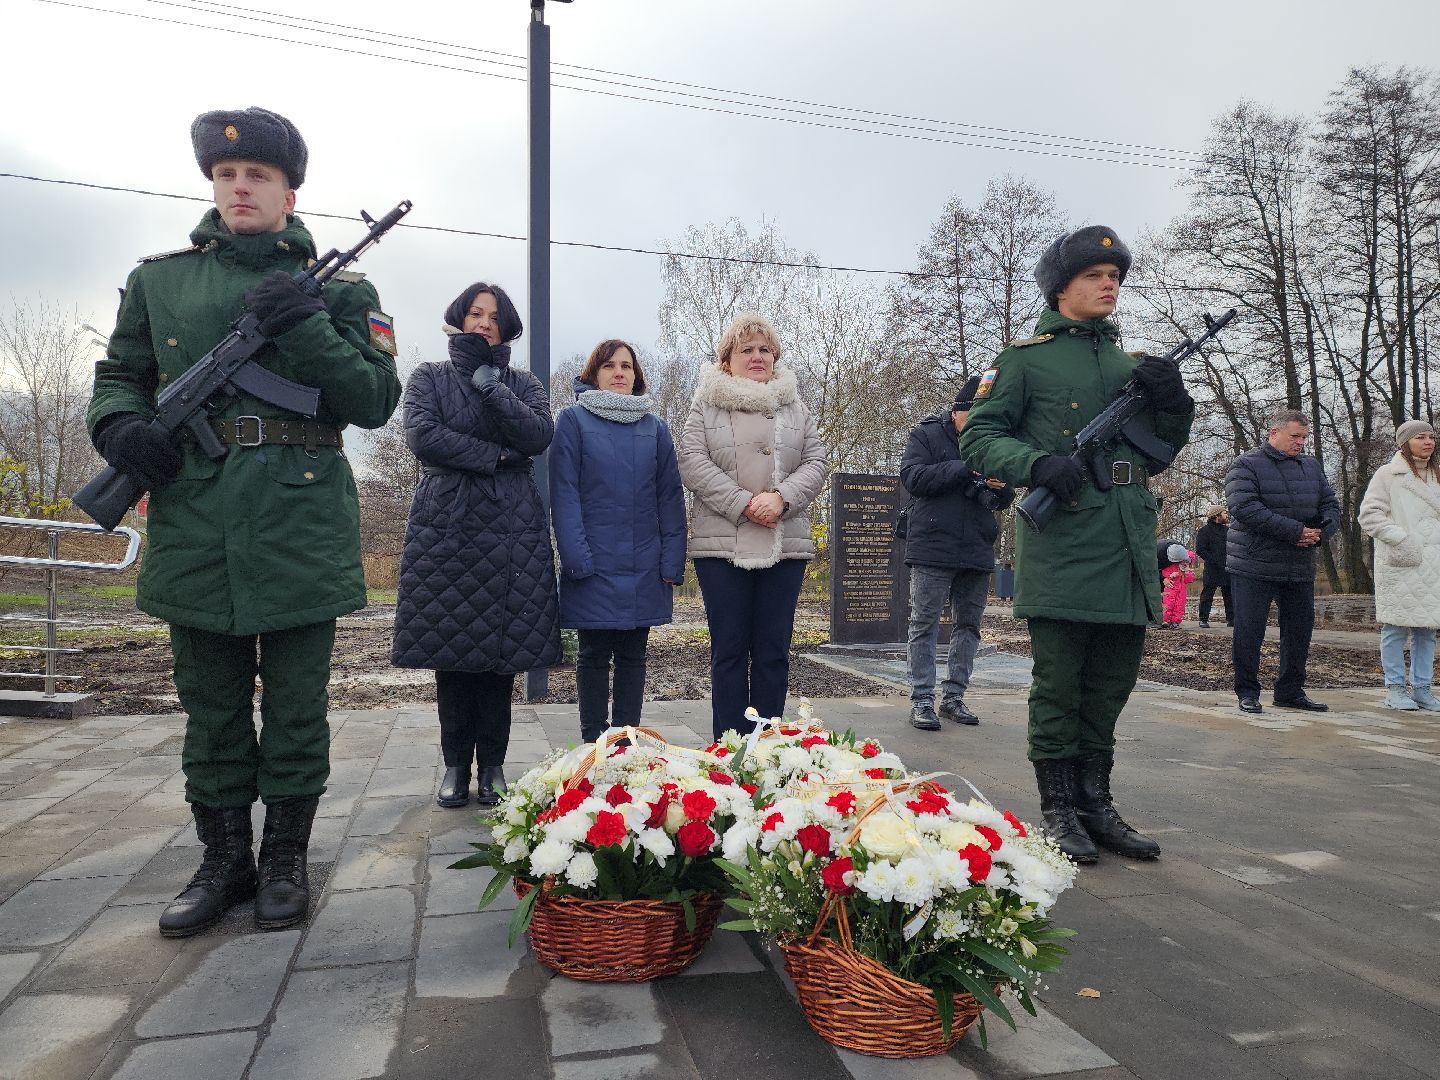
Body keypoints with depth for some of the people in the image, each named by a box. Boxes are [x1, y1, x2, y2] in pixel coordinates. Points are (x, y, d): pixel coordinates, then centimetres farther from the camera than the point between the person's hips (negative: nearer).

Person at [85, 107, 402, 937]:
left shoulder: (338, 287, 6)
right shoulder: (159, 280, 14)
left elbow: (376, 400, -3)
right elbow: (119, 377, 19)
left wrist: (303, 326, -14)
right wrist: (121, 425, -3)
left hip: (302, 526, -2)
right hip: (195, 526, 3)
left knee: (296, 708, 6)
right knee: (211, 707, 11)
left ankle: (286, 861, 22)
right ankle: (224, 861, 26)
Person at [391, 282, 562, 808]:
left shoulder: (522, 383, 16)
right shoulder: (430, 377, 13)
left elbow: (541, 436, -3)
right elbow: (421, 435, -6)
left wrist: (492, 388, -10)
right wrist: (494, 456, -7)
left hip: (511, 528, 1)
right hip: (445, 524, 0)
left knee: (501, 648, -1)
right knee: (448, 648, -1)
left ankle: (492, 764, 9)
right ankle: (456, 764, 11)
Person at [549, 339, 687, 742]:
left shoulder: (655, 428, 11)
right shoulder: (574, 420, 3)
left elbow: (670, 497, 8)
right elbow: (564, 494, -5)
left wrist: (672, 561, -1)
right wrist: (576, 558, -14)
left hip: (643, 568, 3)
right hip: (595, 565, -3)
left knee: (632, 655, 9)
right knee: (594, 654, 5)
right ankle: (594, 745, 15)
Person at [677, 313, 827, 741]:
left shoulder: (795, 407, 15)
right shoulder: (706, 405, 6)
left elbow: (815, 463, 7)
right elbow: (693, 464, -5)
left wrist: (781, 497, -12)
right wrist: (744, 504, -15)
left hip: (786, 545, 3)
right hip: (721, 545, -2)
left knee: (773, 651, 6)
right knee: (729, 649, 2)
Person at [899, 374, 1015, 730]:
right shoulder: (926, 434, 1)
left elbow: (1004, 500, 16)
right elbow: (912, 477, -14)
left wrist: (1002, 487, -9)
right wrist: (965, 468, -18)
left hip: (977, 552, 5)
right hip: (932, 548, -5)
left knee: (968, 625, 9)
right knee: (925, 624, -1)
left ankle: (954, 696, 19)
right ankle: (922, 699, 5)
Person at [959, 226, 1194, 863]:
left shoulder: (1130, 364, 19)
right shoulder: (1027, 357, 1)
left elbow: (1155, 455, 21)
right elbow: (978, 437, -4)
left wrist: (1172, 403, 2)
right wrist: (1038, 463, -21)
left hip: (1128, 549, 6)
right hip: (1061, 546, -6)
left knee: (1110, 687, 12)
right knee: (1059, 686, 1)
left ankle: (1095, 805, 25)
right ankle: (1059, 810, 14)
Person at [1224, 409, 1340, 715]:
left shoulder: (1311, 466, 14)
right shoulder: (1247, 465, -7)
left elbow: (1331, 505, 15)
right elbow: (1243, 507, -20)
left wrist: (1321, 532, -9)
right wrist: (1295, 531, -21)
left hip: (1300, 569, 6)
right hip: (1254, 566, -6)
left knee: (1300, 629, 11)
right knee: (1249, 631, -3)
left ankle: (1291, 691, 24)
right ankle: (1247, 693, 8)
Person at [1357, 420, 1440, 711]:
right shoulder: (1387, 474, -1)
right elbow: (1369, 514, -7)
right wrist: (1400, 538, -16)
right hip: (1398, 565, -6)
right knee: (1396, 626, -2)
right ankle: (1395, 689, 5)